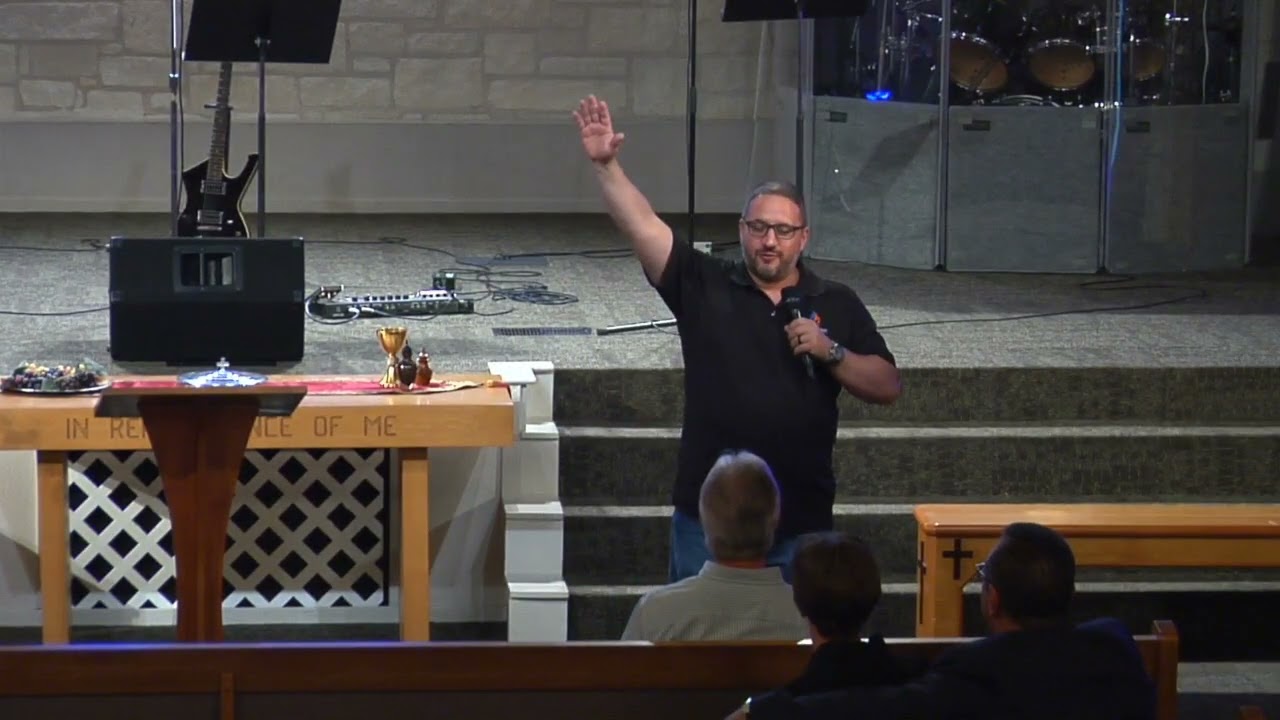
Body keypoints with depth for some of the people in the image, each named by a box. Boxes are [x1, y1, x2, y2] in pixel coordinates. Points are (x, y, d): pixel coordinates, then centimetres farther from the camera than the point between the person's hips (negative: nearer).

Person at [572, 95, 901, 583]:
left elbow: (887, 387, 3)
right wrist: (606, 165, -22)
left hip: (801, 523, 1)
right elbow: (643, 227, -9)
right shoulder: (703, 286, 2)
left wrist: (831, 353, -12)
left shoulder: (837, 305, 6)